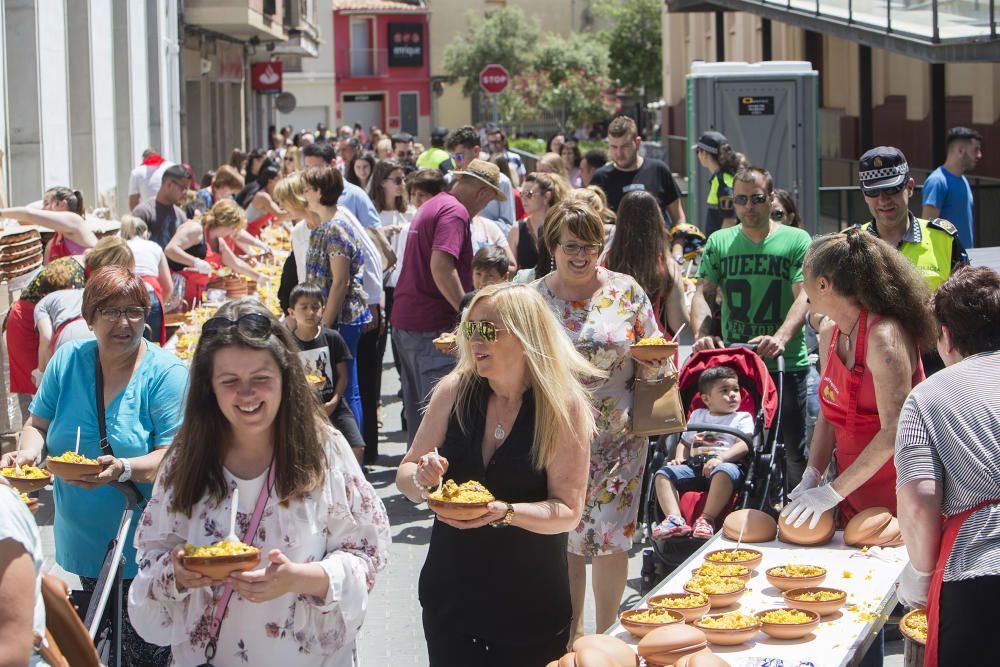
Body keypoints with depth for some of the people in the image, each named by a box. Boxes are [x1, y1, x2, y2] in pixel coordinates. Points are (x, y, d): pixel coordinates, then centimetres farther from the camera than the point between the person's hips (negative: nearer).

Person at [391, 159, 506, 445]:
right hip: (432, 325, -10)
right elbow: (441, 265, -25)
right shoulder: (455, 211, -13)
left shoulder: (430, 207, 19)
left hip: (403, 320, 10)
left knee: (416, 409, 16)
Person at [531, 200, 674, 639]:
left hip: (619, 436, 0)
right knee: (566, 537, 5)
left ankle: (607, 634, 16)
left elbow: (651, 362, 5)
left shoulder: (626, 291, 0)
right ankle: (572, 632, 20)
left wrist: (657, 361, -16)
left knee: (613, 536, 0)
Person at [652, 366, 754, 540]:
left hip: (726, 464, -5)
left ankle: (706, 519, -44)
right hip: (694, 466, 5)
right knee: (663, 474, -18)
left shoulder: (743, 418, 15)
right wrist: (679, 459, 9)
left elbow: (743, 446, -1)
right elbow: (685, 443, 32)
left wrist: (720, 458, -18)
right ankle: (674, 519, -36)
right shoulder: (697, 415, 29)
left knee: (724, 472, -41)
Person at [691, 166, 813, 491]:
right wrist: (702, 334, -14)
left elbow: (803, 297, -8)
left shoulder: (796, 241, 2)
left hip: (787, 364, -3)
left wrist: (781, 338, -25)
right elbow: (702, 294, 6)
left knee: (793, 449, -1)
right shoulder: (719, 242, 12)